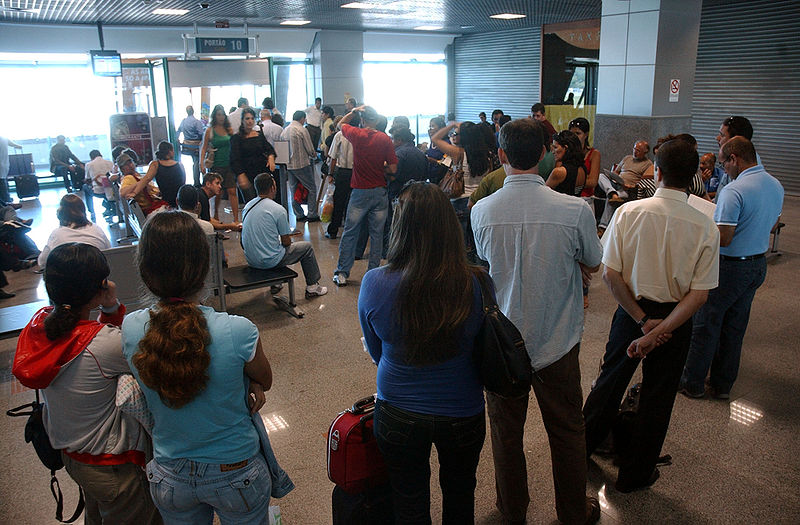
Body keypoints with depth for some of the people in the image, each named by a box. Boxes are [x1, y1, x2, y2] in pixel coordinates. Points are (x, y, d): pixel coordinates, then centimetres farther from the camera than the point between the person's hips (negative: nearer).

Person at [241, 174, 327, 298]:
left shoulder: (248, 206, 4)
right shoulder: (278, 209, -16)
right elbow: (286, 242, -9)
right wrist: (288, 239, 15)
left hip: (250, 260, 7)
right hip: (270, 261, -7)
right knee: (307, 247, 12)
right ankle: (312, 287, 20)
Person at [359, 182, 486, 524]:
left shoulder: (374, 284, -21)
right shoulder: (475, 284, -23)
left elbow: (375, 352, -4)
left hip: (397, 415, 0)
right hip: (463, 415, 1)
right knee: (459, 497, 30)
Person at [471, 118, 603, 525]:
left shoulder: (482, 211, -13)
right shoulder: (575, 210, -18)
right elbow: (592, 265, -1)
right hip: (557, 340, -1)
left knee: (506, 430, 20)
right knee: (567, 431, 20)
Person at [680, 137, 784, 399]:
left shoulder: (733, 191, -24)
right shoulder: (776, 186, 4)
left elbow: (723, 238, -26)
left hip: (731, 267, -8)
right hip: (759, 264, 8)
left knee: (706, 324, 6)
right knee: (735, 326, 17)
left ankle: (693, 382, 17)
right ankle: (723, 383, 28)